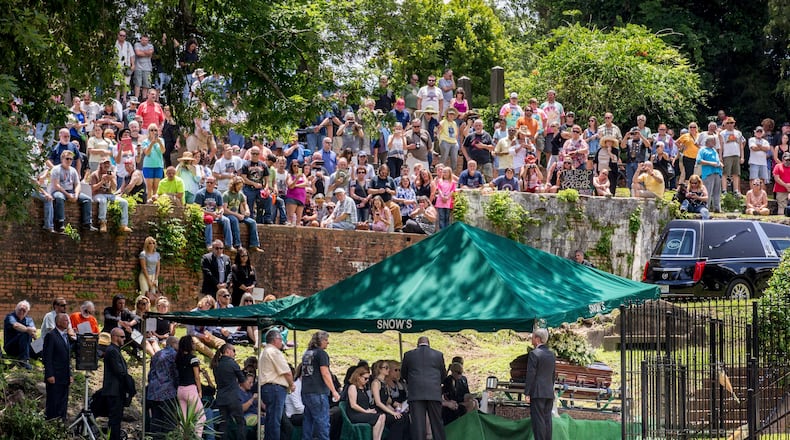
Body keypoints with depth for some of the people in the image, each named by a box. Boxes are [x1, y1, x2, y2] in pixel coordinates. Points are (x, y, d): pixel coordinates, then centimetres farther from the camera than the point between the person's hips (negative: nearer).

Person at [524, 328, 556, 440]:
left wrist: (527, 393, -10)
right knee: (547, 419, 7)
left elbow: (530, 375, -12)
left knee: (538, 420, -8)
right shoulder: (551, 354, 13)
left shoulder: (534, 354, -10)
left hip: (537, 393, -7)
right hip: (549, 393, 7)